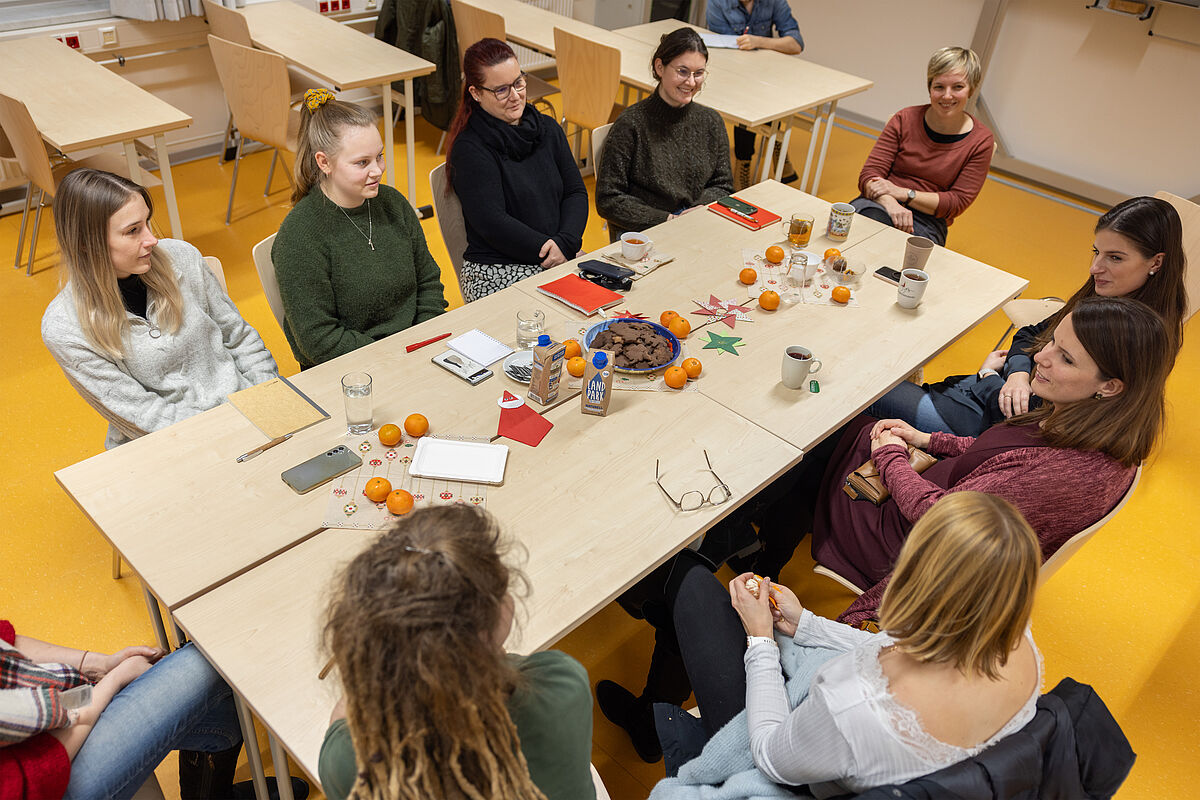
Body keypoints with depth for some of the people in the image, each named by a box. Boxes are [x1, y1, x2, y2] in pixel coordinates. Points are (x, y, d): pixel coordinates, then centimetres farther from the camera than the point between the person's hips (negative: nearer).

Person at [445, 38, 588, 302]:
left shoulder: (548, 129, 12)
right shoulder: (469, 148, -7)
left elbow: (576, 192, 9)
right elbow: (492, 222, -13)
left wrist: (565, 243, -9)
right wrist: (547, 249, -15)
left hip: (563, 258, 6)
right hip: (495, 274, -5)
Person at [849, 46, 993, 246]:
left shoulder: (980, 141, 4)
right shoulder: (905, 119, 6)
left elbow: (958, 201, -1)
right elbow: (869, 174, 0)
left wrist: (903, 193, -14)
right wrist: (890, 204, -23)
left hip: (927, 221, 0)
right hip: (882, 203, 0)